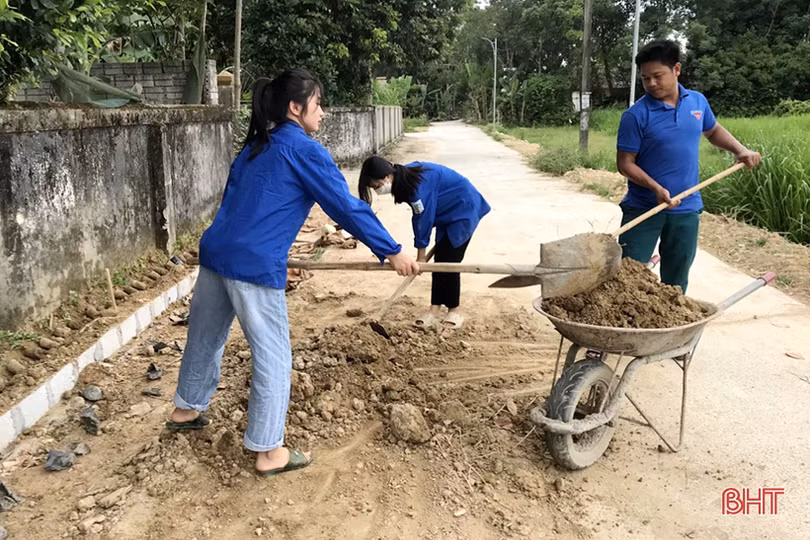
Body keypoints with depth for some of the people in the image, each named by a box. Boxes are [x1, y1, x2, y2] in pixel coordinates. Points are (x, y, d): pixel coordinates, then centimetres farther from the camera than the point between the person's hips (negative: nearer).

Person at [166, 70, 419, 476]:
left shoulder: (256, 146, 17)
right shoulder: (304, 149, -7)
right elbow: (347, 207, -9)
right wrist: (392, 252, -3)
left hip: (215, 252, 9)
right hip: (254, 266, -9)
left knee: (206, 337, 24)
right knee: (273, 357, 3)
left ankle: (186, 409, 45)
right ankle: (268, 452, 11)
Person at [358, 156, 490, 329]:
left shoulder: (415, 183, -31)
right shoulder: (404, 178, -4)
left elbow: (424, 218, -25)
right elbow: (420, 216, 3)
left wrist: (421, 256, -15)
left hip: (463, 210, -9)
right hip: (448, 212, 9)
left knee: (449, 262, -7)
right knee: (439, 262, 4)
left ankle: (454, 311, 6)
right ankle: (435, 311, 6)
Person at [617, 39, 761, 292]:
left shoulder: (697, 101, 3)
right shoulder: (636, 115, -13)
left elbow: (713, 131, 22)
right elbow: (625, 163, -12)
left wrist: (740, 150, 7)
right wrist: (655, 188, -24)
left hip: (686, 210, 4)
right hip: (643, 209, -4)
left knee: (676, 282, 15)